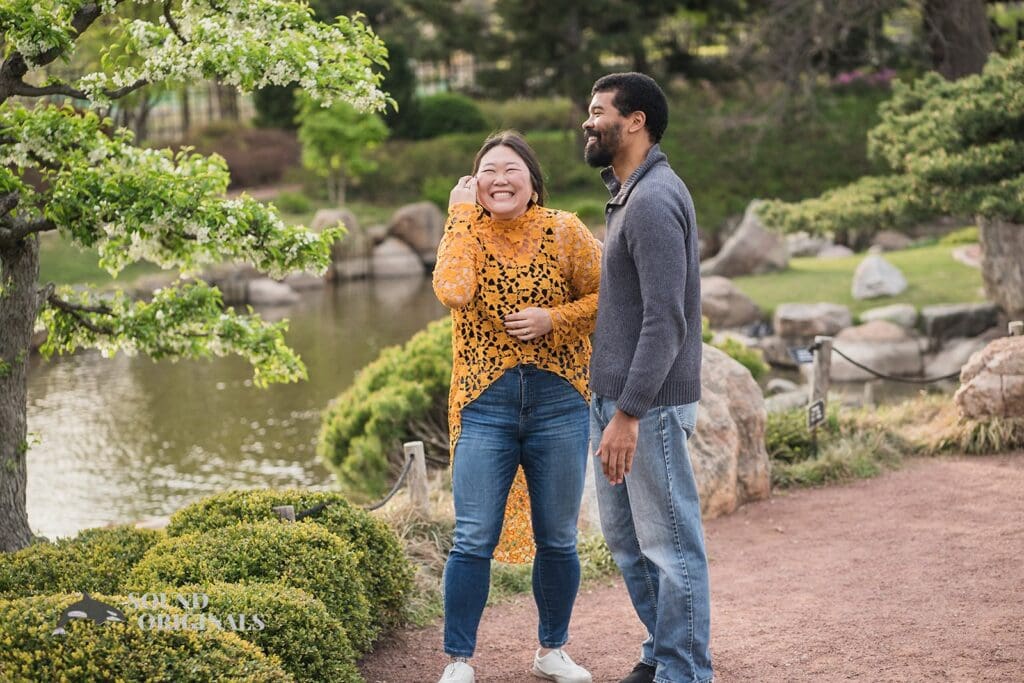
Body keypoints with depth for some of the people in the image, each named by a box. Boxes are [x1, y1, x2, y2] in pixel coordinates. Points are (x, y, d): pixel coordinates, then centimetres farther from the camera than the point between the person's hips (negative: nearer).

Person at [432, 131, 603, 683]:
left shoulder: (564, 231, -2)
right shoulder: (466, 233, -2)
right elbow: (452, 292, -23)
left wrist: (553, 318, -13)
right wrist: (463, 214, -15)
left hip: (559, 403, 1)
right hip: (485, 404, -1)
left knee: (557, 539, 11)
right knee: (473, 540, -3)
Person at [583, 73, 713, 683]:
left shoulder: (654, 201, -17)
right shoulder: (629, 195, 15)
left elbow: (665, 322, -23)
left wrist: (629, 414, -25)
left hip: (648, 404, -10)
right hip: (615, 397, 10)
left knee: (670, 543, -1)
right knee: (625, 534, 18)